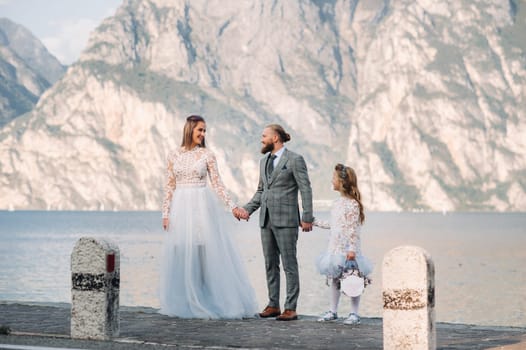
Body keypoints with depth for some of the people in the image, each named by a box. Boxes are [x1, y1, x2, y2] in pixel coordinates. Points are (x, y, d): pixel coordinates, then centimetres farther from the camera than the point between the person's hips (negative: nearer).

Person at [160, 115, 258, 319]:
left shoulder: (207, 155, 3)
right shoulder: (174, 156, 7)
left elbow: (217, 184, 2)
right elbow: (169, 186, 7)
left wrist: (232, 206, -6)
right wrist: (166, 213, 1)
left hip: (202, 206, -1)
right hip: (181, 208, 1)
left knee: (205, 253, -3)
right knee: (181, 254, 2)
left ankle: (205, 302, 2)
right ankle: (184, 303, 10)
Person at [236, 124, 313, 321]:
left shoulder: (295, 160, -6)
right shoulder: (264, 161, 15)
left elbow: (306, 190, -8)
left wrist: (307, 218, -13)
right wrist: (247, 209, 8)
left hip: (286, 220, -7)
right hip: (266, 220, 7)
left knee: (289, 264, -3)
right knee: (270, 264, 9)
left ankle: (291, 308, -1)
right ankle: (273, 305, 15)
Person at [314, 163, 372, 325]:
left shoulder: (352, 204, -14)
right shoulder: (337, 203, 12)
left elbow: (353, 228, -17)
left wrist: (352, 249, -20)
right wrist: (315, 222, 25)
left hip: (348, 249, -8)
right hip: (335, 248, 8)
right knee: (334, 280, 12)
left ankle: (354, 314, 6)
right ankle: (333, 311, 21)